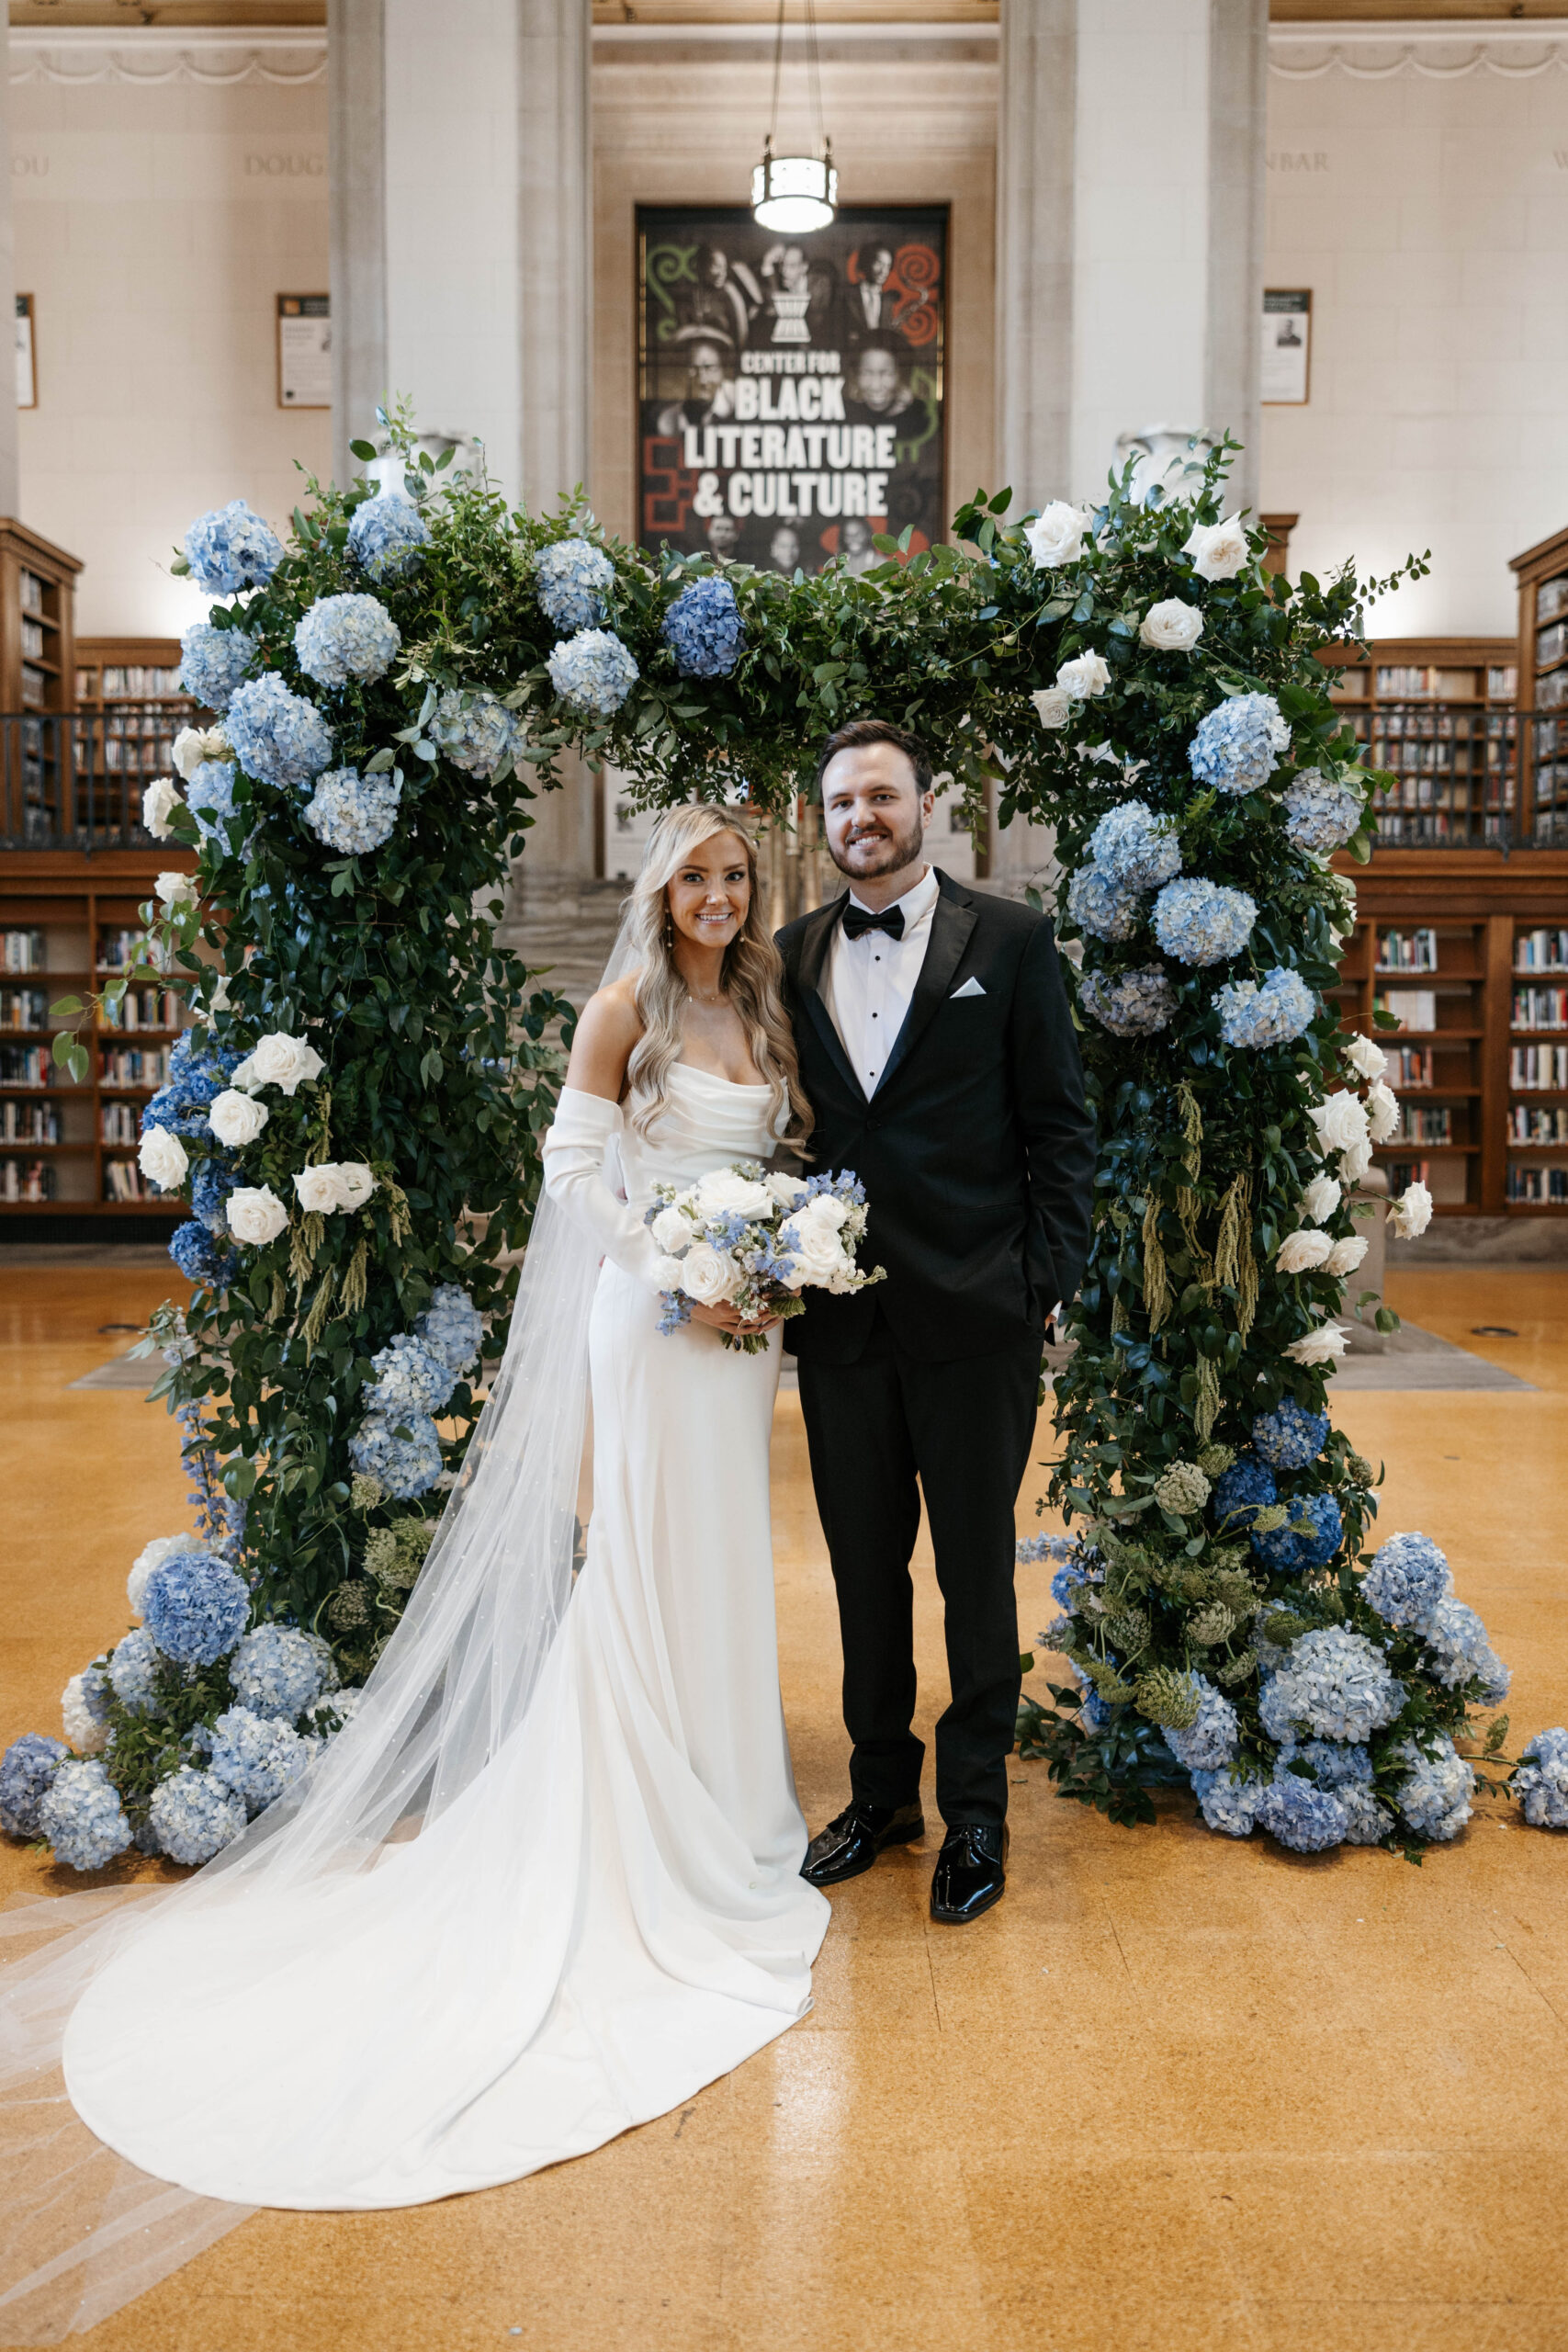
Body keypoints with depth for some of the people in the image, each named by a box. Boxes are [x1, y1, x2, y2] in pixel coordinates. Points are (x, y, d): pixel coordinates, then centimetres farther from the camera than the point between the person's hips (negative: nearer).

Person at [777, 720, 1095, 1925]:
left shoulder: (1010, 939, -1)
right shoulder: (792, 956, 9)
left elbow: (1062, 1123, -2)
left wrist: (1049, 1280, -9)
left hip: (974, 1317, -3)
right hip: (840, 1317, 3)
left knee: (976, 1567, 9)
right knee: (864, 1566, 14)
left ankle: (976, 1811, 25)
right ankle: (881, 1790, 32)